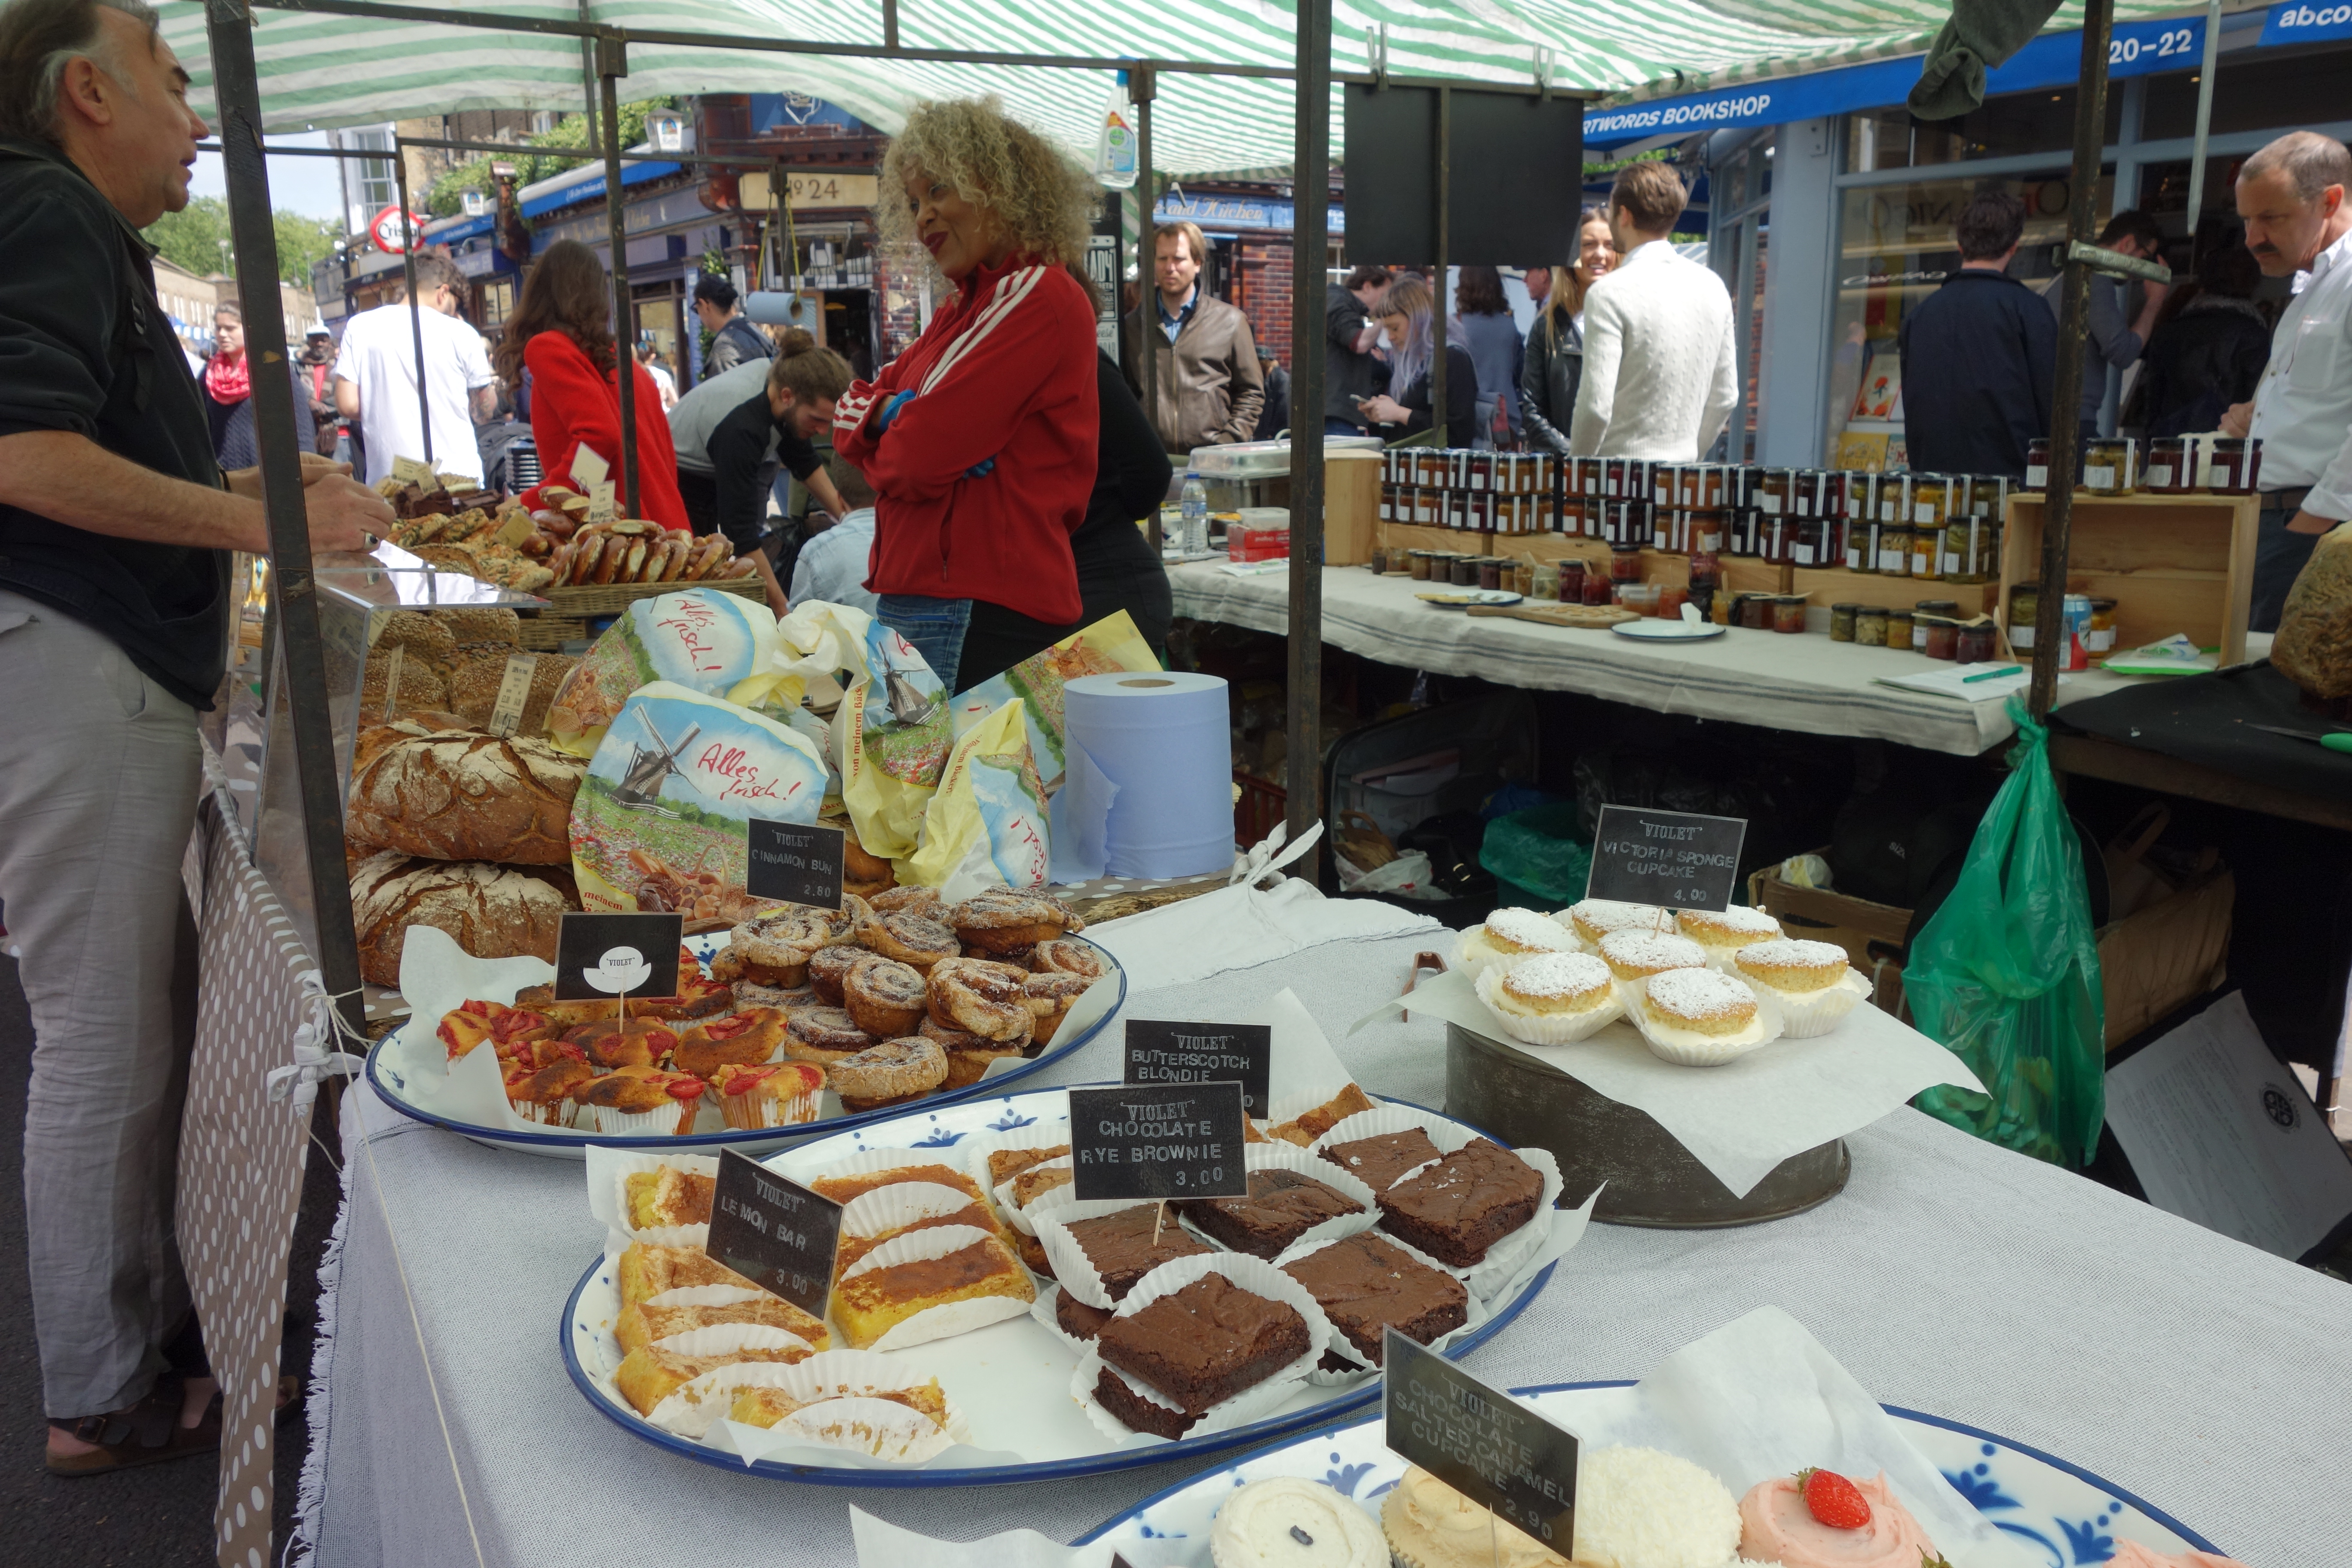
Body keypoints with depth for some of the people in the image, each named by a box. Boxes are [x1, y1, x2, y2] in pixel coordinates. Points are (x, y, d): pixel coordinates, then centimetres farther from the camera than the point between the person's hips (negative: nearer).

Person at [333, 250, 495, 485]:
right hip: (458, 473, -1)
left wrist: (384, 409, 18)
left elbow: (348, 406, -1)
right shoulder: (461, 333, -1)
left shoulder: (359, 327, 3)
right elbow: (484, 412, 4)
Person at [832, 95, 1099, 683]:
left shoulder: (1039, 296, -10)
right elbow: (849, 411, 16)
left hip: (980, 607, -9)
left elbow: (920, 458, -17)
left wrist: (888, 436, 5)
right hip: (921, 592, 9)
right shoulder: (961, 311, 21)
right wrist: (892, 413, -6)